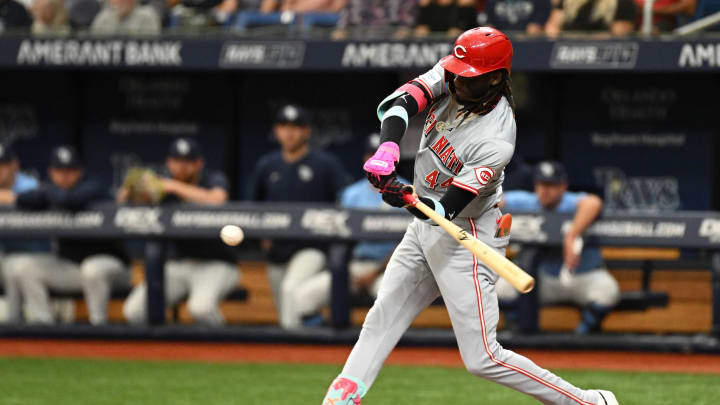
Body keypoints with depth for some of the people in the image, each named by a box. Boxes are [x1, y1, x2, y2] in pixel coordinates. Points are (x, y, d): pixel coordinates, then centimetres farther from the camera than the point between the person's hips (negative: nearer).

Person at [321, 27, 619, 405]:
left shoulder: (496, 141, -28)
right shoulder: (451, 78, -9)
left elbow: (446, 208, -29)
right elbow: (398, 103, -16)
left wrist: (408, 198, -49)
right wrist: (388, 147, -35)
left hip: (465, 239, -8)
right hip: (424, 230, 8)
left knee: (482, 358, -9)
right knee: (383, 317, 12)